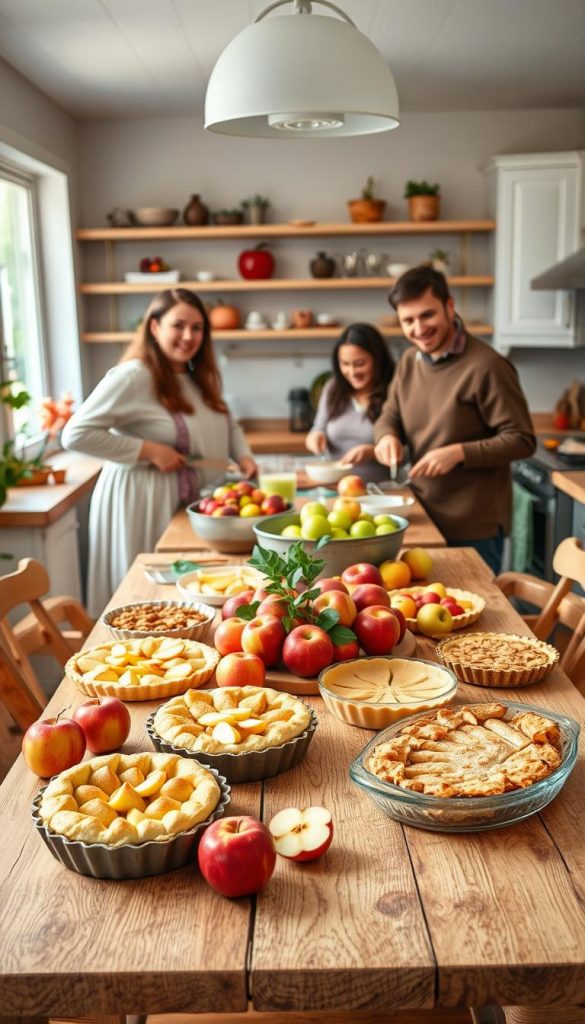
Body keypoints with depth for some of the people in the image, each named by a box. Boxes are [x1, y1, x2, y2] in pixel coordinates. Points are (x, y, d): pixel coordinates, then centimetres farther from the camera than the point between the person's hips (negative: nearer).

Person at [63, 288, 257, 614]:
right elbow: (77, 434, -21)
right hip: (142, 502, -7)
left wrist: (244, 456, 2)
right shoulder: (133, 377, -16)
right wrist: (149, 451, -21)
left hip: (190, 503, 8)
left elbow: (227, 423, 23)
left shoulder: (198, 378, 10)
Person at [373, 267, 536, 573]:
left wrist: (459, 452, -26)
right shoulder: (408, 362, 6)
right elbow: (389, 417, 15)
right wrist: (387, 436, -8)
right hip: (424, 518, 7)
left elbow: (521, 440, -15)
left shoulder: (486, 366, -17)